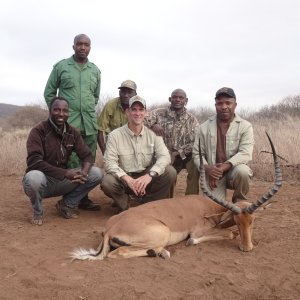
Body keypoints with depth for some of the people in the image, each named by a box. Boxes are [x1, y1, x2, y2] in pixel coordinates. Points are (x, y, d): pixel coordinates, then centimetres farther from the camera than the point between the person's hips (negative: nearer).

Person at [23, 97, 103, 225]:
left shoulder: (73, 132, 1)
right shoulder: (38, 131, -16)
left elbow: (87, 156, -2)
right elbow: (34, 161, -26)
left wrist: (84, 171, -26)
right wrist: (65, 173, -33)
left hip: (63, 181, 5)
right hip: (42, 180, -4)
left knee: (97, 173, -12)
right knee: (33, 177, -40)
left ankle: (66, 204, 8)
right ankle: (38, 211, -5)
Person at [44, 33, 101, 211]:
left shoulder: (95, 70, 12)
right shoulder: (61, 66, 3)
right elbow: (49, 92, 7)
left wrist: (89, 111, 15)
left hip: (90, 123, 4)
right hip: (67, 123, -4)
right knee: (70, 162, -4)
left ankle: (83, 198, 16)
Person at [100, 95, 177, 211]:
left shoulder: (153, 134, -2)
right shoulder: (115, 135, -7)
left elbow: (164, 156, -14)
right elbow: (110, 162, -15)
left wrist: (150, 175, -32)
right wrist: (127, 179, -32)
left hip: (147, 179, 2)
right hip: (124, 179, -1)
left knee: (170, 172, -22)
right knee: (107, 182, -31)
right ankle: (125, 207, 1)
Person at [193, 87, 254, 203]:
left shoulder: (245, 126, -4)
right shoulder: (204, 127, 1)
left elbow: (245, 153, -15)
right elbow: (197, 154, 1)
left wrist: (226, 165, -30)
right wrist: (206, 168, -20)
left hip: (233, 170, 0)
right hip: (213, 174, 1)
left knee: (242, 171, -34)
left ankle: (239, 203, -5)